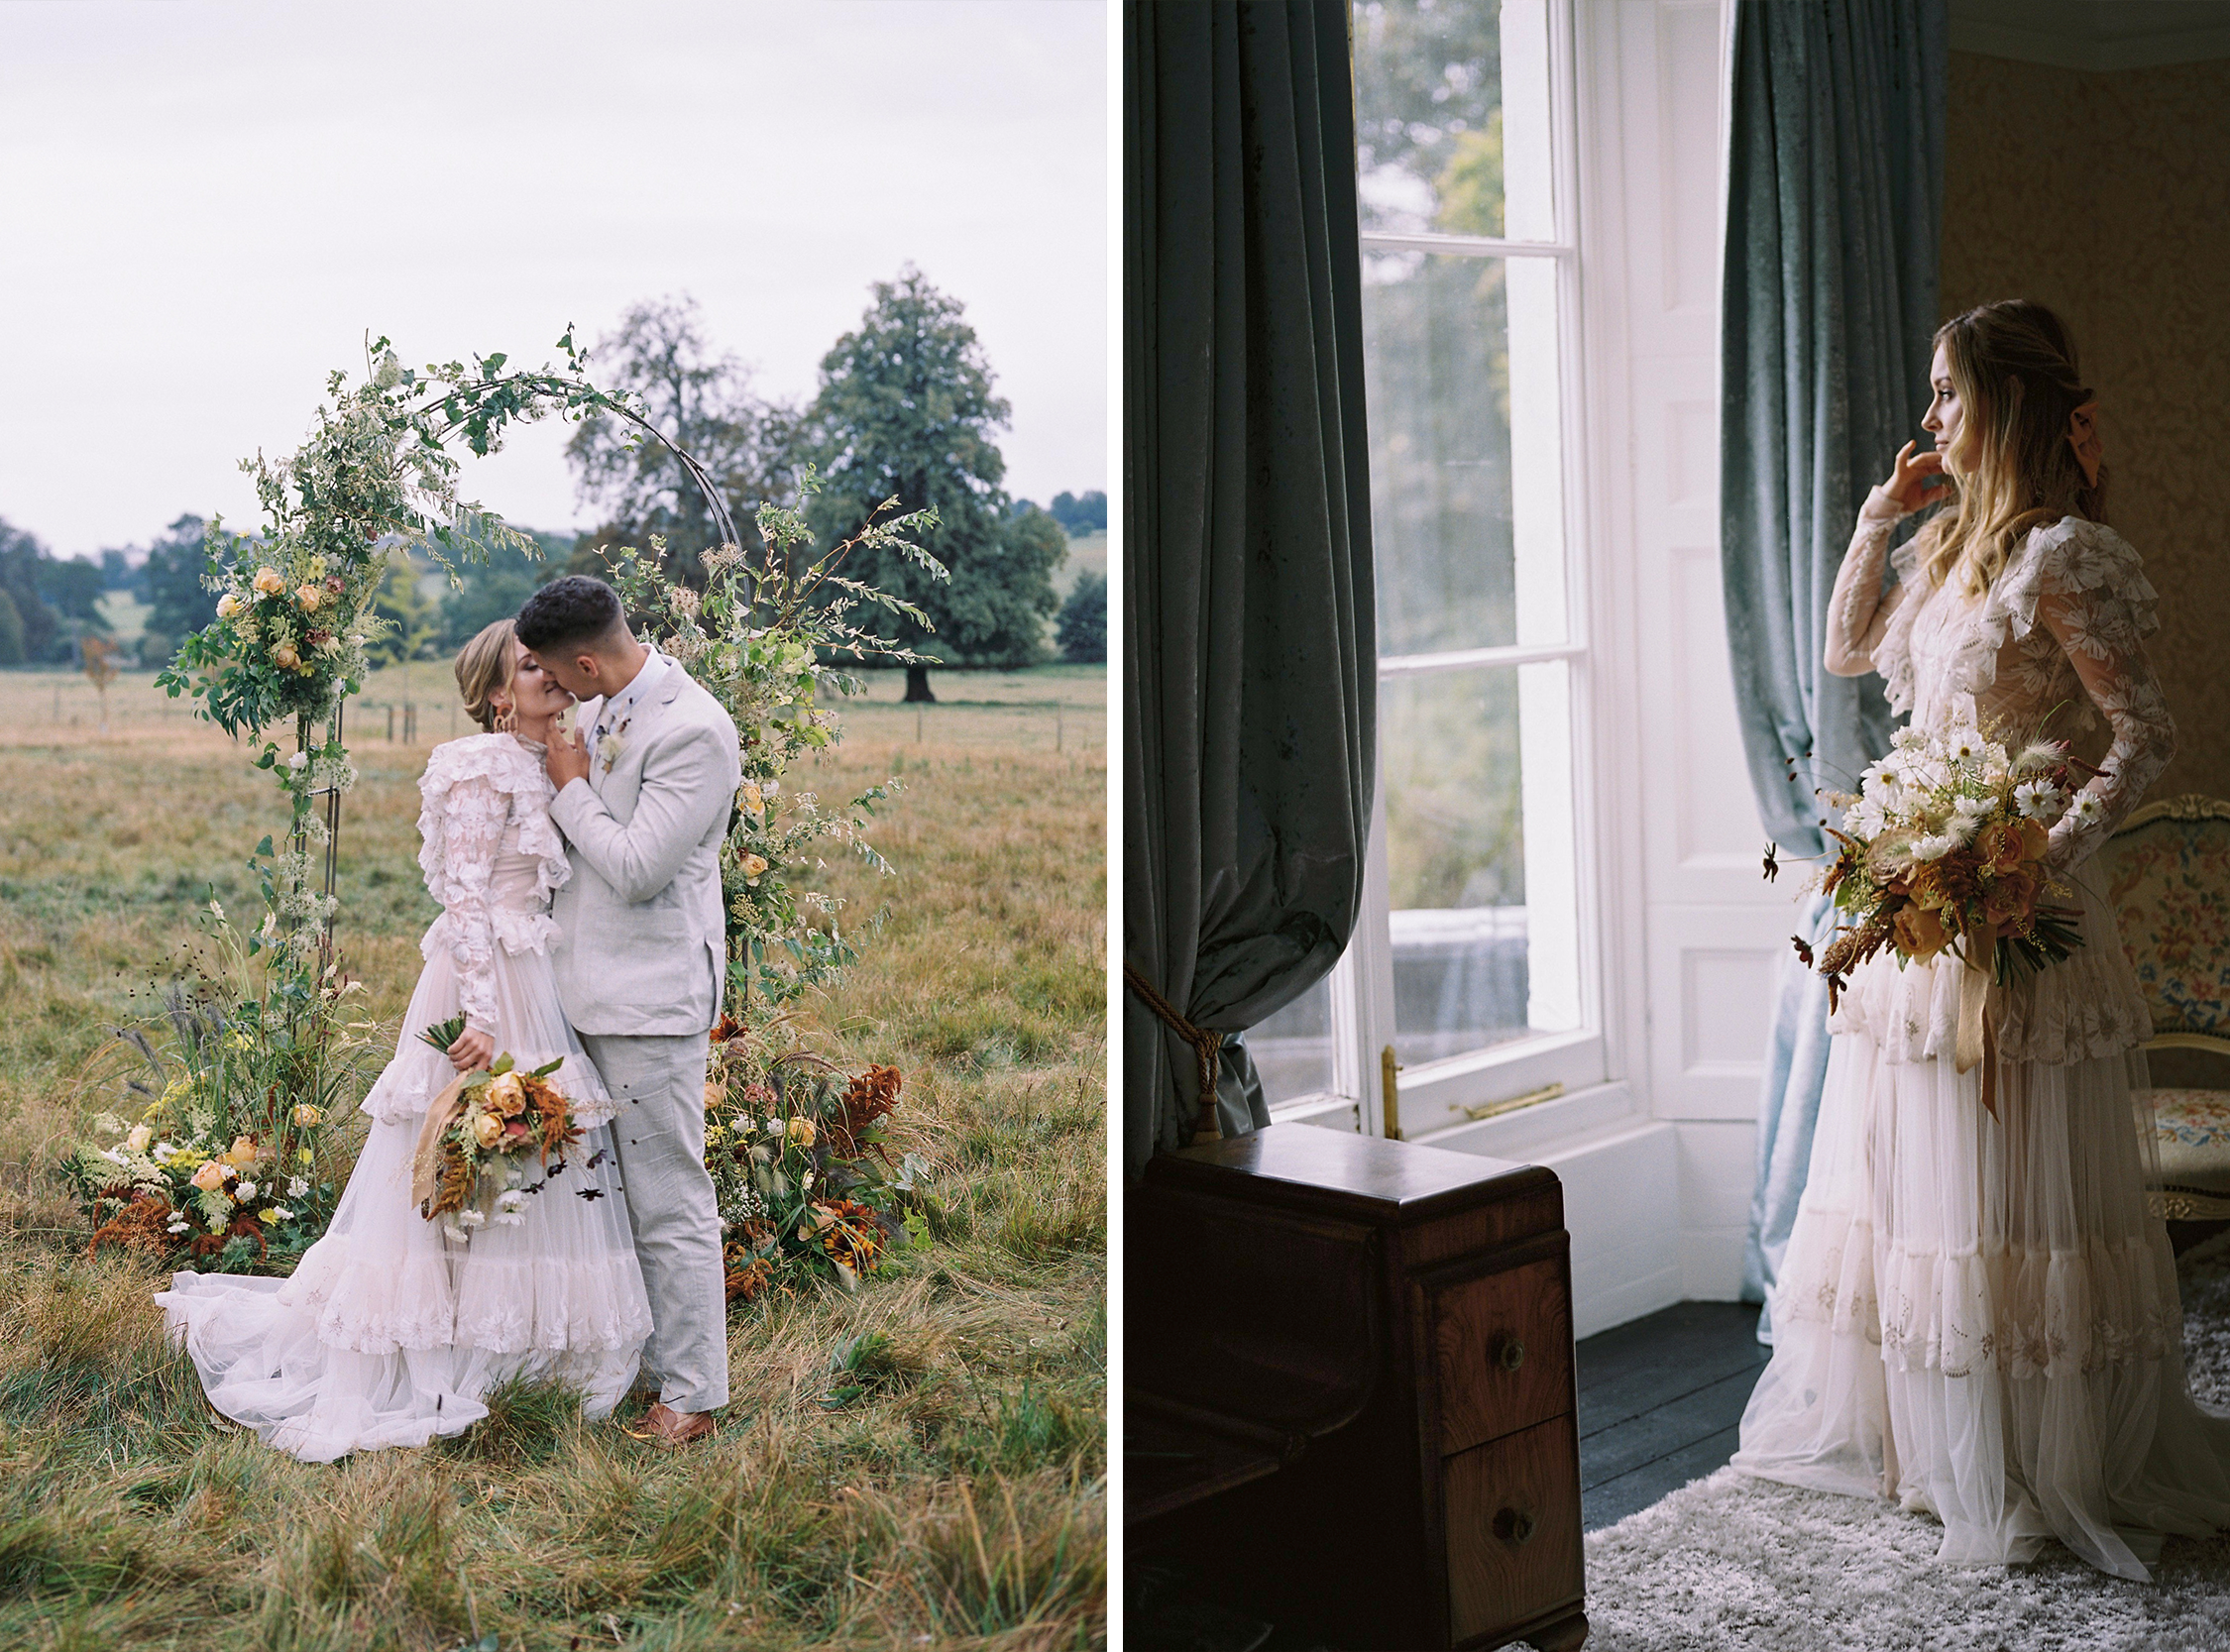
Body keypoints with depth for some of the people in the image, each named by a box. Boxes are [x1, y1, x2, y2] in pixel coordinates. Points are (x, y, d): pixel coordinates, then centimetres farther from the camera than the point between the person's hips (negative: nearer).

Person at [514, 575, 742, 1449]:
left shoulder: (693, 731, -19)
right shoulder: (599, 709, 10)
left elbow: (635, 868, -21)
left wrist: (571, 787, -10)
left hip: (652, 998, -9)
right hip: (594, 986, 9)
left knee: (670, 1201, -1)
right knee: (615, 1189, 18)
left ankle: (691, 1394, 10)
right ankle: (634, 1355, 32)